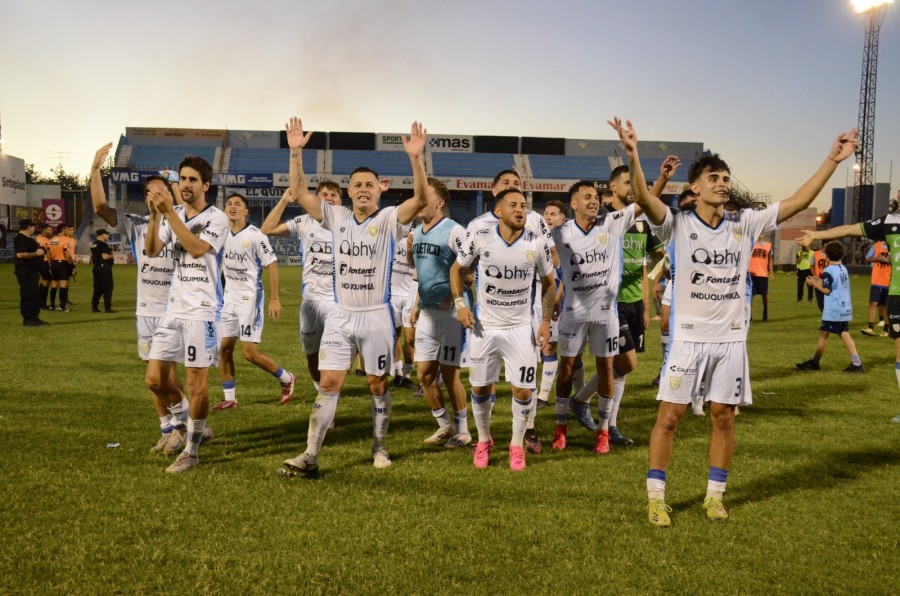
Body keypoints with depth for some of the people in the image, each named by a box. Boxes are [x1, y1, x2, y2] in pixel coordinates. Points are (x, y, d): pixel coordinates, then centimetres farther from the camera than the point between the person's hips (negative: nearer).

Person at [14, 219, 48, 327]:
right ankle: (27, 319, -4)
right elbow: (20, 254, -27)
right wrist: (36, 253, -21)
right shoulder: (20, 239, -15)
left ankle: (34, 317, 20)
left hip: (32, 271, 11)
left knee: (35, 294, 13)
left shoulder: (28, 239, 17)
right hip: (25, 271, -11)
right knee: (27, 295, -8)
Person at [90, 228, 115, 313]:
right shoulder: (103, 245, -15)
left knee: (97, 288, 13)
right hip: (104, 268, -9)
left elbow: (92, 256, 20)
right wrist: (112, 256, -6)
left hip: (96, 267, 9)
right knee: (107, 288, -4)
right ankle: (107, 307, -4)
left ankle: (94, 307, 13)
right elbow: (105, 256, -22)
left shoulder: (93, 244, 14)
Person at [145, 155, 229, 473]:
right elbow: (151, 250, -1)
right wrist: (155, 215, -14)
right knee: (155, 379, 6)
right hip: (174, 307, 6)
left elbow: (197, 248, -23)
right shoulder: (173, 216, 12)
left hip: (201, 310, -6)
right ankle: (183, 425, 30)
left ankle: (191, 451, 11)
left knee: (196, 382, -1)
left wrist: (169, 212, -25)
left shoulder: (216, 218, -6)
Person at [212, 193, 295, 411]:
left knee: (250, 352, -8)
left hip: (250, 299, -7)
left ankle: (287, 379, 15)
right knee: (224, 348, 5)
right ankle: (229, 399, 17)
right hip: (229, 299, 7)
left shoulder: (255, 236, -13)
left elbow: (272, 267, -13)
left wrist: (275, 299, -18)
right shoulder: (222, 234, 7)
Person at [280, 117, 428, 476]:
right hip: (340, 315, 2)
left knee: (378, 385, 9)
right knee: (328, 383, 0)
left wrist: (415, 158, -34)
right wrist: (295, 152, -8)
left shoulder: (390, 219, -4)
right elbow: (299, 193, 2)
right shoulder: (336, 218, 5)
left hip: (377, 316, -2)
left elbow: (421, 198, -21)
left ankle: (380, 447, 25)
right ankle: (310, 455, 2)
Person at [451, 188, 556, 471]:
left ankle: (517, 444, 23)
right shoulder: (480, 238, -11)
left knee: (523, 390, 0)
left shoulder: (537, 243, -9)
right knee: (480, 387, 10)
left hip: (520, 328, 0)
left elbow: (548, 283, 5)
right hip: (484, 327, 0)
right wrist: (460, 304, -6)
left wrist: (546, 320, -2)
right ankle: (483, 440, 34)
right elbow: (457, 269, 6)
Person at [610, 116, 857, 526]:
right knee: (669, 416, 0)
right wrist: (633, 155, -39)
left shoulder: (745, 224, 4)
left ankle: (715, 495, 25)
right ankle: (656, 498, 12)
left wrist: (832, 160, -3)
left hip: (731, 339, 4)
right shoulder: (678, 224, -7)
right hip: (688, 337, -3)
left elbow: (798, 202, 3)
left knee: (723, 418, 10)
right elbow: (644, 199, -24)